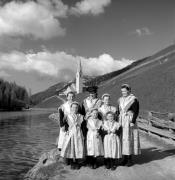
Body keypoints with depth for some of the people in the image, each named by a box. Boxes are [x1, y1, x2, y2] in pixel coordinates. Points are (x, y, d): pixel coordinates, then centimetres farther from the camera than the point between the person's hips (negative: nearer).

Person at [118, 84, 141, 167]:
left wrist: (133, 122, -16)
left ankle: (130, 159, 8)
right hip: (121, 121, 6)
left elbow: (136, 112, -10)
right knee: (123, 139, 7)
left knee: (129, 139, -3)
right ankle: (125, 158, 17)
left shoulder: (133, 99, -7)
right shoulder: (120, 100, 12)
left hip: (129, 121, -6)